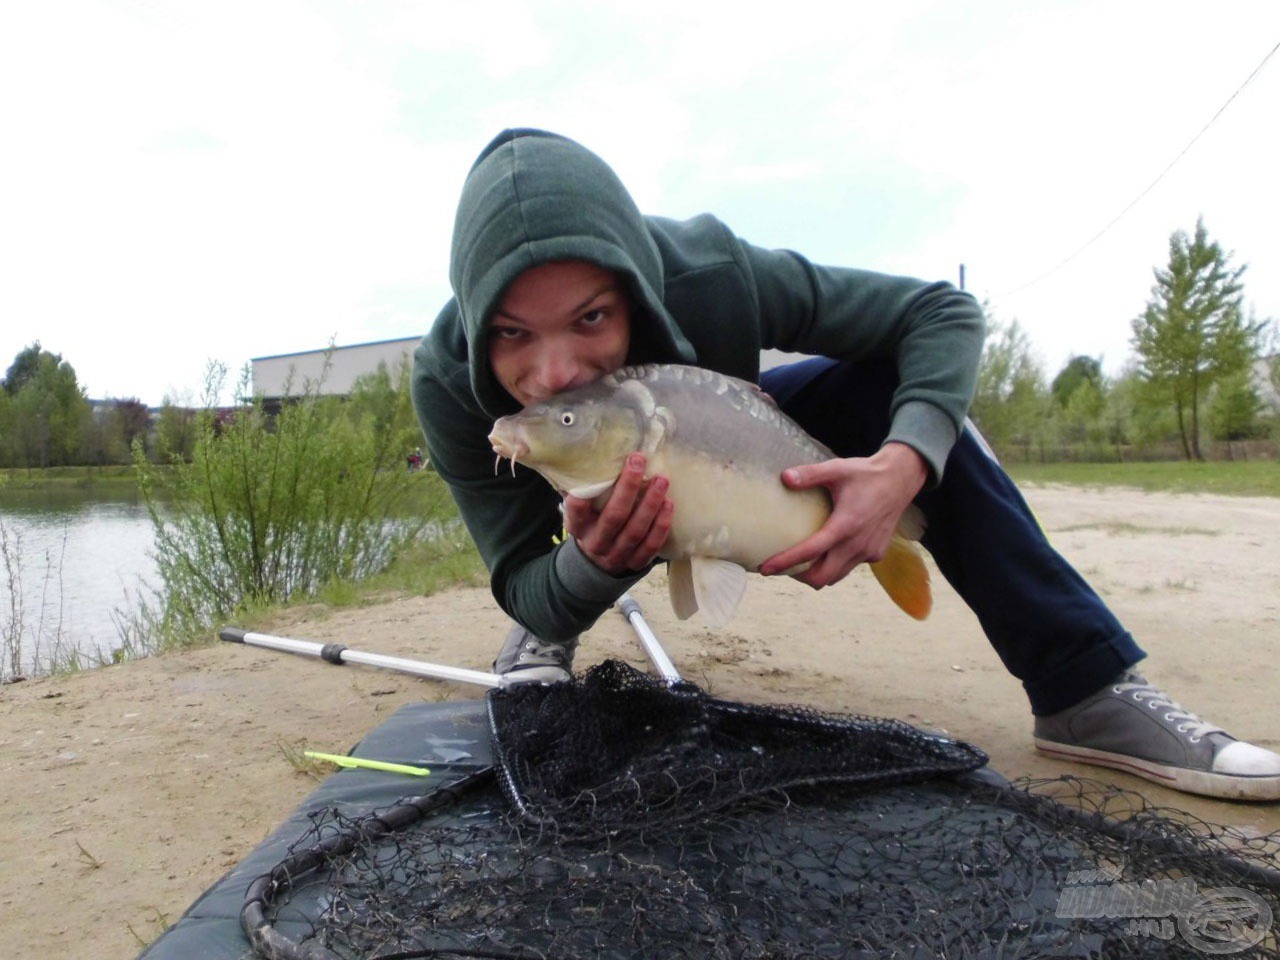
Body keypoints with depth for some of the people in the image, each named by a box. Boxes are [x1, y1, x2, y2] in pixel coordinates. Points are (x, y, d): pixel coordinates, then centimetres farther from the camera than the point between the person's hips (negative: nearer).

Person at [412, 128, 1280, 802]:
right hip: (592, 500, 1)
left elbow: (946, 313, -29)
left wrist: (907, 461, -47)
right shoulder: (448, 381, -34)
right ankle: (544, 644, 6)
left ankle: (1091, 694, -20)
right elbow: (520, 584, -27)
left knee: (884, 382, -24)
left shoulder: (711, 278, -38)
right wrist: (587, 565, -51)